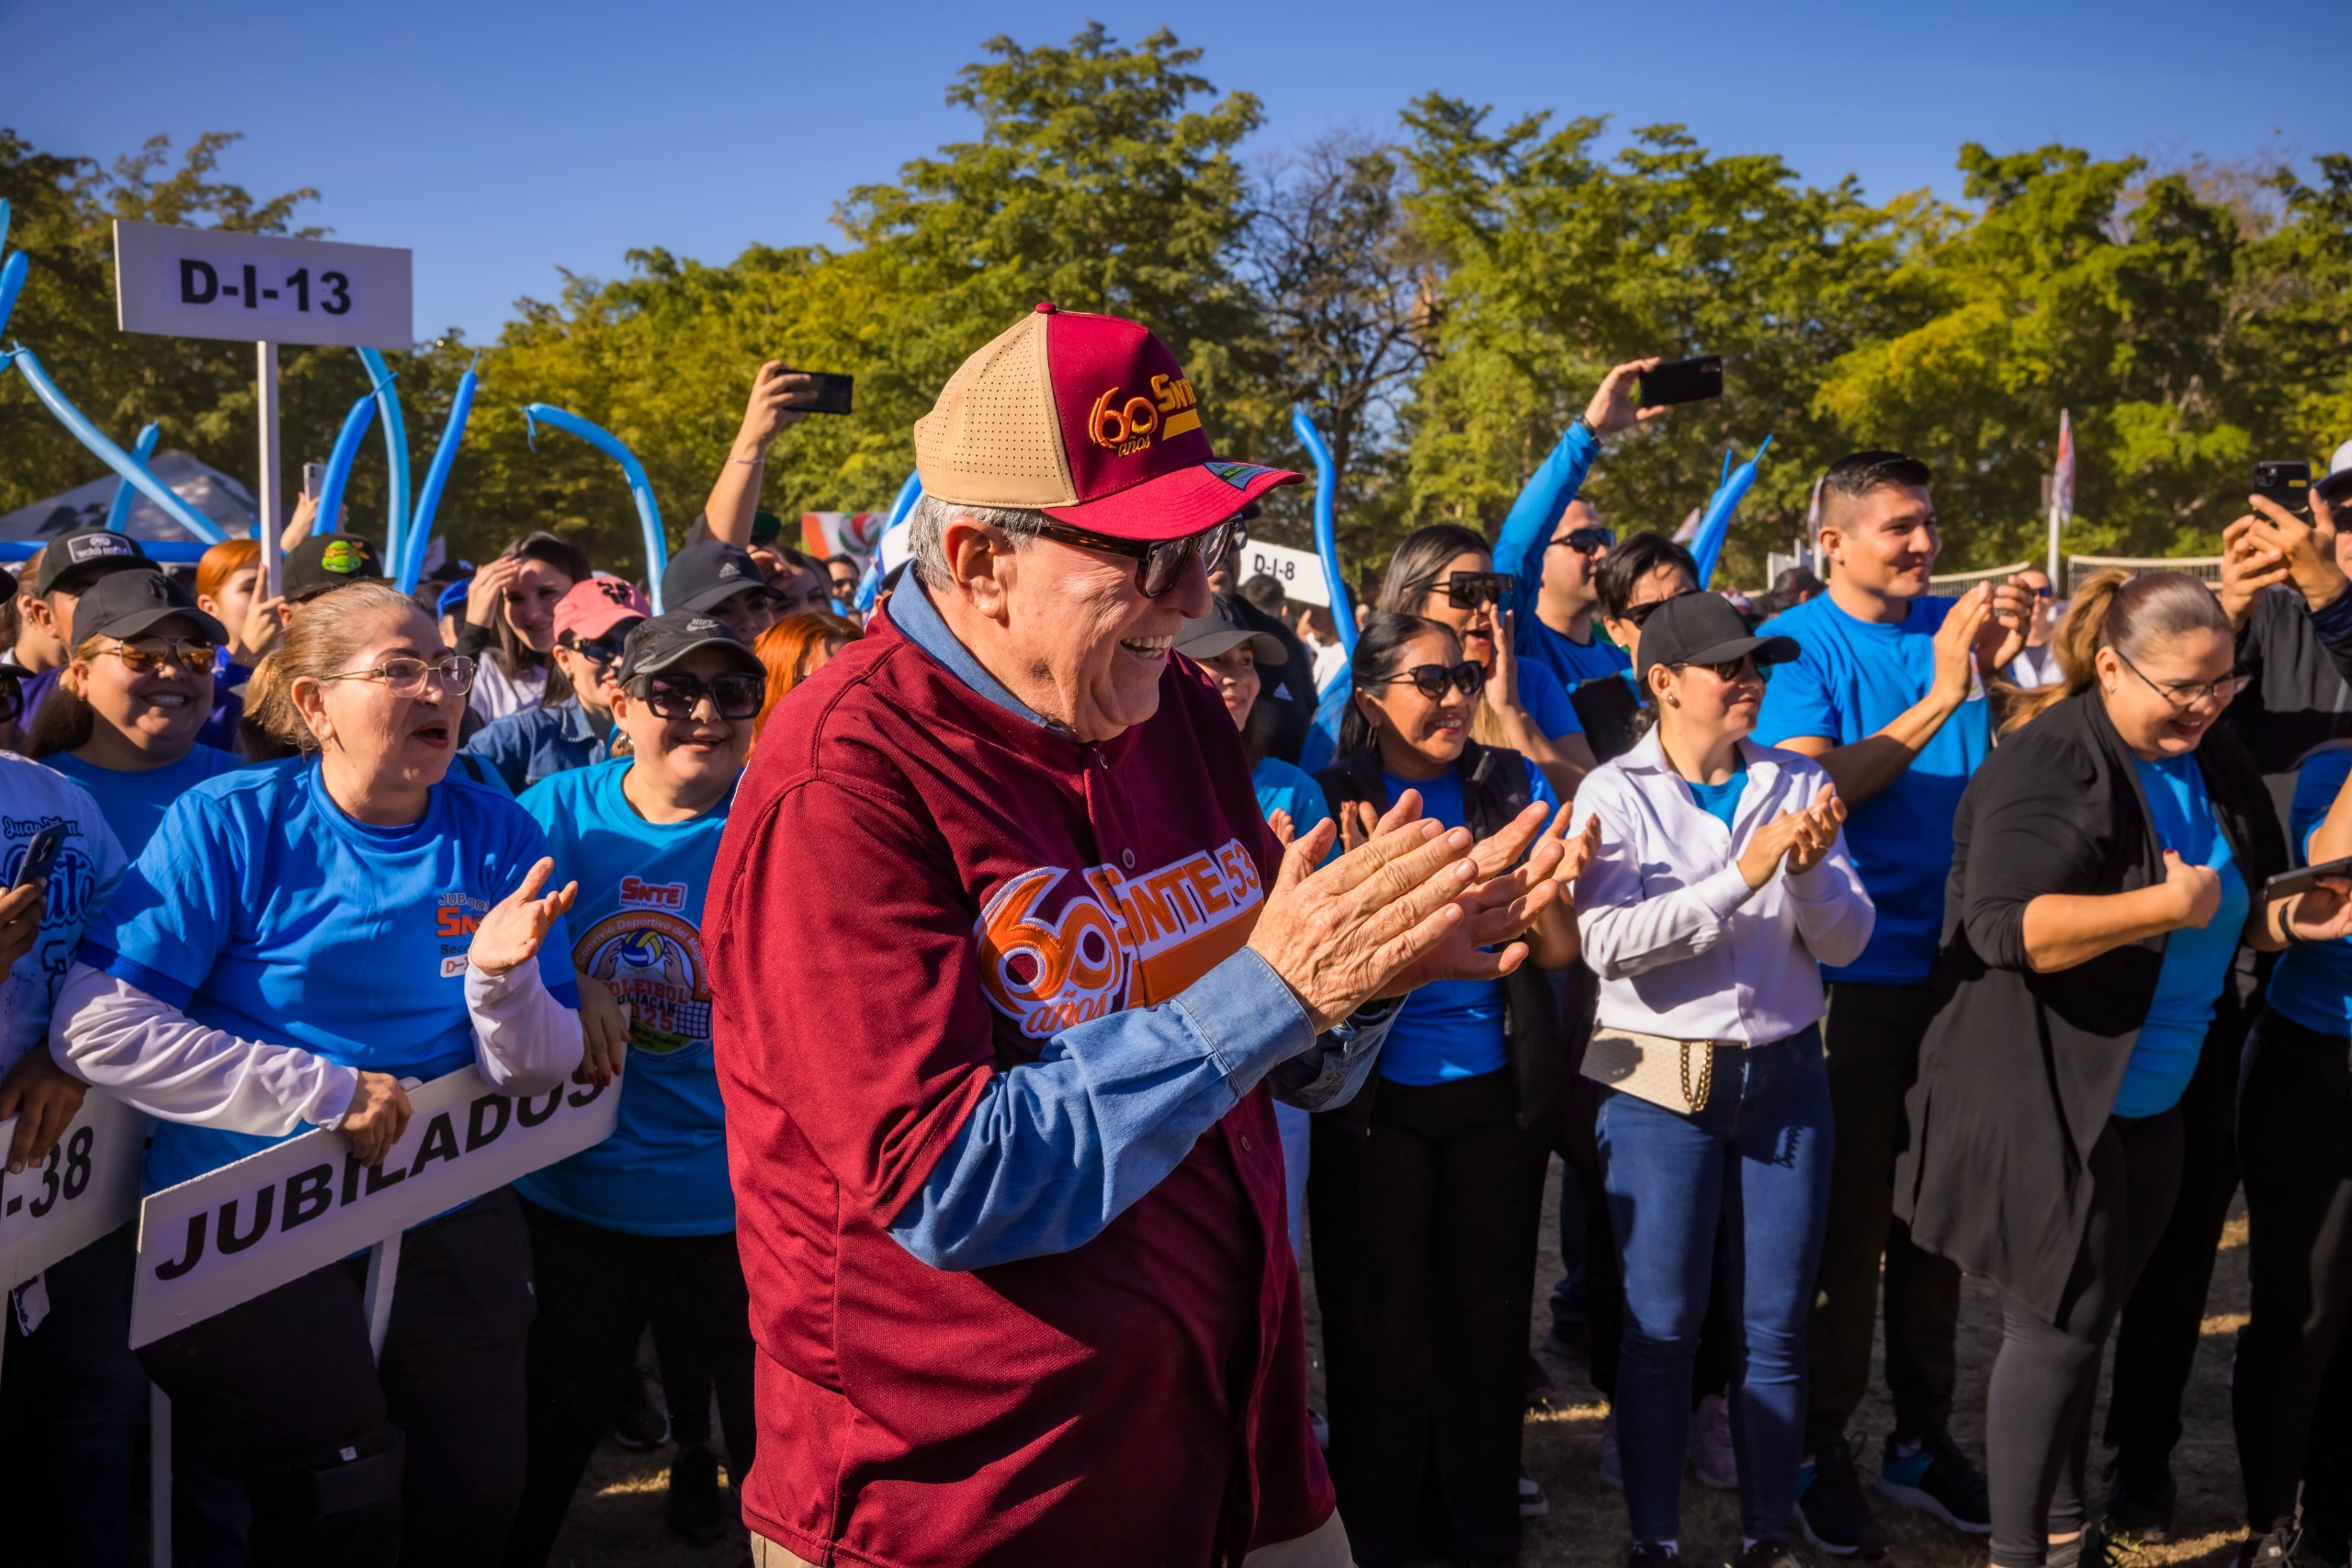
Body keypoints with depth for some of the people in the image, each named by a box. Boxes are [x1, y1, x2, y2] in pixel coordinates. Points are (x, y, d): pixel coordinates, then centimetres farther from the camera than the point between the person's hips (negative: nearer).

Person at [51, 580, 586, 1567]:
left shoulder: (499, 836, 0)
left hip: (447, 1219, 4)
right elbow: (98, 1024, -17)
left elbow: (538, 1070, 0)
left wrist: (500, 975, -23)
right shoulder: (230, 825, -10)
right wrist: (326, 1093, -17)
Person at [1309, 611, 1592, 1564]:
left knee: (1488, 1318, 12)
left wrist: (1549, 889, -22)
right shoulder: (1336, 800, -8)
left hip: (1495, 1097, 3)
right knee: (1381, 1328, 7)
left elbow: (1559, 957, 0)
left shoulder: (1514, 788, 0)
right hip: (1375, 1101, -2)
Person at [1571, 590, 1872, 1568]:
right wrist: (1743, 875, -23)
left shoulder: (1799, 786, 4)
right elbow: (1608, 942, -19)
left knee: (1777, 1327, 10)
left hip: (1786, 1078, 3)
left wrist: (1810, 870, -19)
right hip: (1661, 1083, -3)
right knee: (1661, 1328, 4)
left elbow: (1846, 942, 1)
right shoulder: (1616, 794, -5)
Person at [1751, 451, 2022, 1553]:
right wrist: (1939, 697, -21)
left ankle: (1923, 1436, 27)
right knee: (1845, 1218, 3)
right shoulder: (1800, 643, -7)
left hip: (1956, 961, 5)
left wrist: (2004, 671, -13)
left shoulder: (1956, 625, 6)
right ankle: (1820, 1452, 17)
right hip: (1852, 973, -4)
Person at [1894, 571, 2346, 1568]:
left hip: (2148, 1101, 8)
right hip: (2048, 1099, -7)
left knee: (2086, 1317, 17)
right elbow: (2008, 926, -29)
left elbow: (2233, 914, 19)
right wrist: (2169, 903, -31)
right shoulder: (2052, 764, -18)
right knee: (2059, 1320, -1)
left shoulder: (2212, 765, 7)